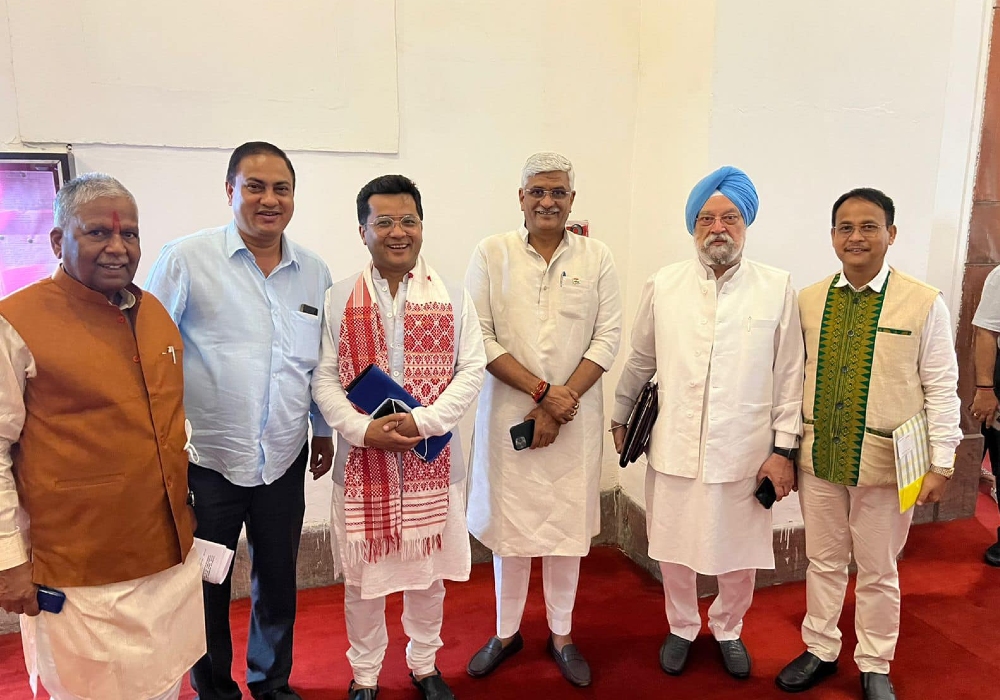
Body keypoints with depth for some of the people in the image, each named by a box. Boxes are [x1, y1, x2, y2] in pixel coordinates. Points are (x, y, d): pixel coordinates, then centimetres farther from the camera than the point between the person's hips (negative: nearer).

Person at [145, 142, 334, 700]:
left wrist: (324, 430, 16)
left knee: (278, 576, 17)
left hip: (284, 458, 3)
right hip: (205, 457, -3)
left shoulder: (314, 271, 4)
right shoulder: (187, 260, -8)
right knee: (206, 582, 13)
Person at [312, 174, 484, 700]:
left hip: (433, 458, 1)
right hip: (362, 459, 0)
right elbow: (324, 378, -2)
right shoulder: (338, 300, 0)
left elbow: (471, 370, -3)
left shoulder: (452, 298, 1)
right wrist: (363, 429, -16)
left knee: (428, 570, 15)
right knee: (362, 575, 12)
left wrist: (422, 421, -16)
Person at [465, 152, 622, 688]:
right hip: (508, 412, 0)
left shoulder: (597, 258, 3)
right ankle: (506, 632, 31)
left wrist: (558, 408, -10)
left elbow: (607, 339, -1)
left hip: (575, 417, 1)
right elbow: (478, 337, -6)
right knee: (507, 522, 9)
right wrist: (542, 391, -13)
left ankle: (561, 634, 30)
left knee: (567, 525, 10)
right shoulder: (491, 254, 0)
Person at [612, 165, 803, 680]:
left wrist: (783, 447, -2)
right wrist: (619, 419, 18)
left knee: (741, 553, 14)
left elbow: (790, 375, 0)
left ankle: (727, 630, 42)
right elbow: (639, 361, 10)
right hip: (675, 449, 1)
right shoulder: (662, 286, 0)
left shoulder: (777, 288, -3)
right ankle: (681, 628, 41)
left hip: (746, 453, 0)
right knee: (674, 549, 15)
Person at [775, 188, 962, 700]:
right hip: (818, 457, 3)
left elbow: (941, 389, -5)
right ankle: (819, 650, 37)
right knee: (823, 561, 17)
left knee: (877, 570, 14)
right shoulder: (808, 301, 1)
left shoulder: (924, 304, -7)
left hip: (885, 461, -2)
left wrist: (941, 464, -7)